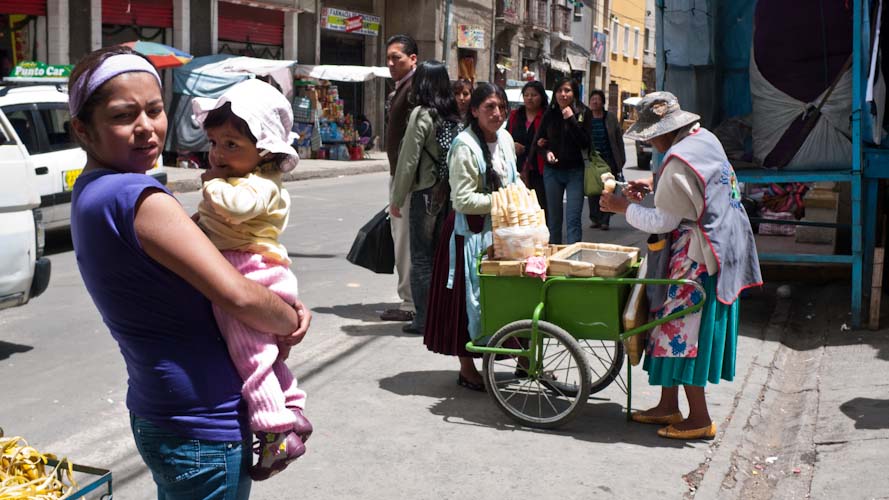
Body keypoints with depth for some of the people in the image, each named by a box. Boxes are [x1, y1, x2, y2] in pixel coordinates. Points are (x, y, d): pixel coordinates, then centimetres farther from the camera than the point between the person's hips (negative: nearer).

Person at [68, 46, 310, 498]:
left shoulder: (90, 194, 8)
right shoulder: (136, 196, -22)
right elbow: (237, 295, -27)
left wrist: (284, 306, -1)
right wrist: (290, 321, -7)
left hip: (155, 417, 9)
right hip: (204, 431, -9)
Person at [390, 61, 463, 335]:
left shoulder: (422, 114, -12)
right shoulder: (454, 115, 7)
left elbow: (408, 160, -12)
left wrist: (397, 199, -5)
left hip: (426, 192, -6)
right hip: (448, 192, 6)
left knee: (422, 257, 1)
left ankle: (424, 318, 3)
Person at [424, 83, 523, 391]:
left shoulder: (505, 139, 8)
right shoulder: (464, 146, -17)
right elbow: (463, 199, -20)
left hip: (501, 228, 7)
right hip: (470, 231, -7)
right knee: (470, 294, 1)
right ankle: (467, 368, 13)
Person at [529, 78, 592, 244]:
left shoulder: (583, 113, -4)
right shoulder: (549, 115, 3)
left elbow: (585, 143, -12)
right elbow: (538, 142, 11)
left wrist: (571, 119, -18)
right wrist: (547, 152, -10)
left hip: (575, 171, -3)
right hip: (552, 171, 3)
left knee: (573, 219, -8)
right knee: (553, 218, 9)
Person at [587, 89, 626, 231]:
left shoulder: (610, 118, 4)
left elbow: (619, 139, 5)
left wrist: (621, 160, 2)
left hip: (608, 160, -1)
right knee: (592, 191, 4)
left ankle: (604, 220, 1)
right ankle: (595, 219, 15)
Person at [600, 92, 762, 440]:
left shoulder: (679, 162, -22)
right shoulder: (705, 138, 8)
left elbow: (664, 221, -16)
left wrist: (624, 207, -5)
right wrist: (654, 187, 15)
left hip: (697, 259, -10)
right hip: (721, 249, 10)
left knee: (682, 332, -2)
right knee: (674, 324, 15)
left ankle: (699, 419, 6)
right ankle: (668, 406, 25)